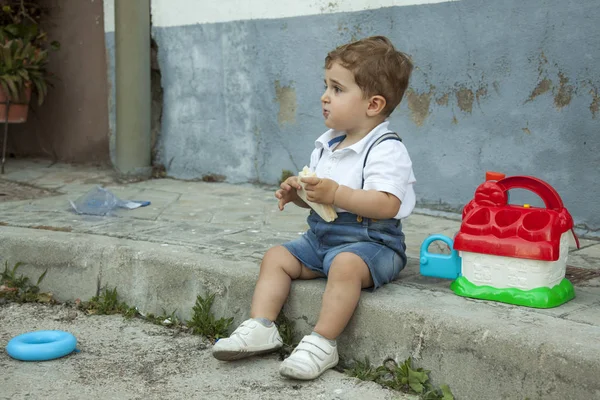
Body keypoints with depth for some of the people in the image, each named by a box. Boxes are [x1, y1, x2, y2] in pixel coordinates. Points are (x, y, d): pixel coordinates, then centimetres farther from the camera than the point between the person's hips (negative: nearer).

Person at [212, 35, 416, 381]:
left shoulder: (386, 149, -16)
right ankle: (261, 327, -7)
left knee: (345, 264, -36)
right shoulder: (327, 145, 12)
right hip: (321, 236, 9)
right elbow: (317, 195, 21)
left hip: (371, 241, -9)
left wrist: (335, 193, -30)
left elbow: (387, 205, -28)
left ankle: (322, 342, -31)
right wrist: (297, 193, -2)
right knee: (276, 257, 0)